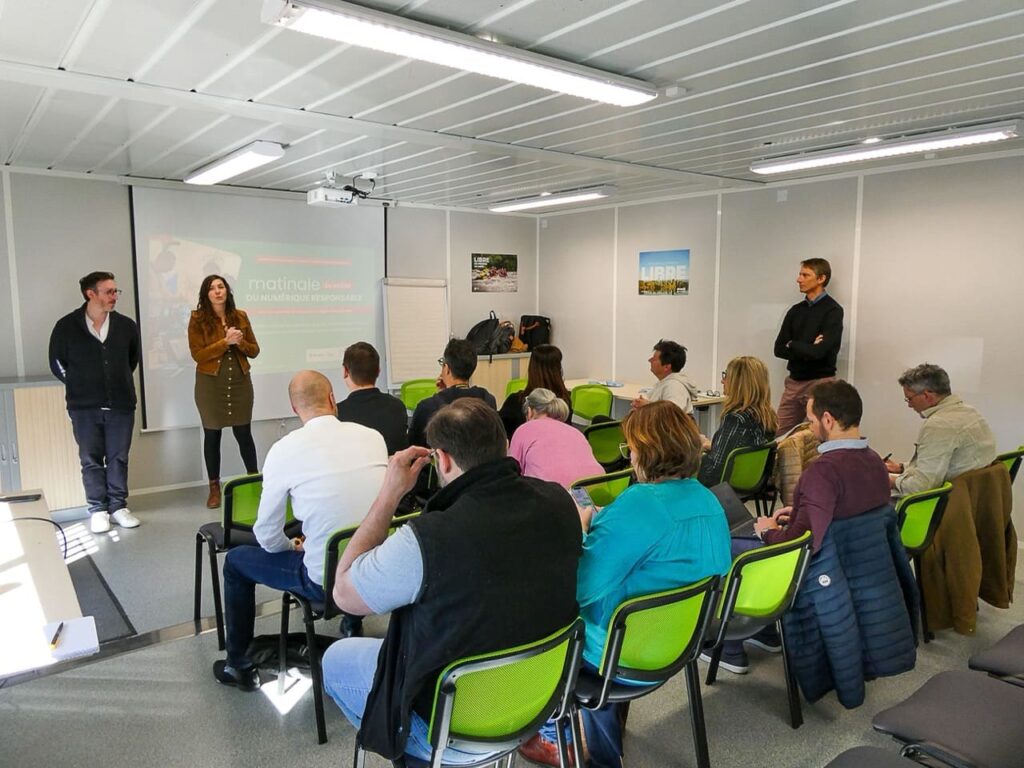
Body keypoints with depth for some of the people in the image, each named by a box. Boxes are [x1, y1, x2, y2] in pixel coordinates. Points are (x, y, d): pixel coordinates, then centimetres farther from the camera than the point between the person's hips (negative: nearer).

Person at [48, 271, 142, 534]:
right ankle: (98, 510, 15)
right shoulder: (67, 326, -4)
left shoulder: (126, 325, 1)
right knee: (91, 460, 6)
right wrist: (78, 385, 6)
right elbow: (57, 362, 7)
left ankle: (118, 507, 18)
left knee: (118, 458, 8)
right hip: (84, 406, -1)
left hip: (121, 404, 2)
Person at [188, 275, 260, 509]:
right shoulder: (197, 319, -4)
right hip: (210, 384, -2)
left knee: (244, 434, 5)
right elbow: (197, 354, -11)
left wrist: (240, 342, -13)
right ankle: (214, 488, 17)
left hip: (240, 382, 2)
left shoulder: (240, 317, 5)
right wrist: (226, 342, -19)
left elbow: (254, 350, 7)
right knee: (212, 436, 6)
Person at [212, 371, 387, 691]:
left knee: (236, 560, 21)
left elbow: (268, 538, -6)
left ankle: (239, 666, 34)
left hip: (326, 580, -4)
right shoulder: (373, 436, -3)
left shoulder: (285, 449, -14)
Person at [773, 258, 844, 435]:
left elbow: (819, 351, -20)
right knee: (781, 436, 5)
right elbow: (779, 349, 5)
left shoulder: (832, 310, -8)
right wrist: (807, 350, -11)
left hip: (820, 382, -6)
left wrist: (792, 345, -3)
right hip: (794, 381, 6)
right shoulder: (796, 310, 10)